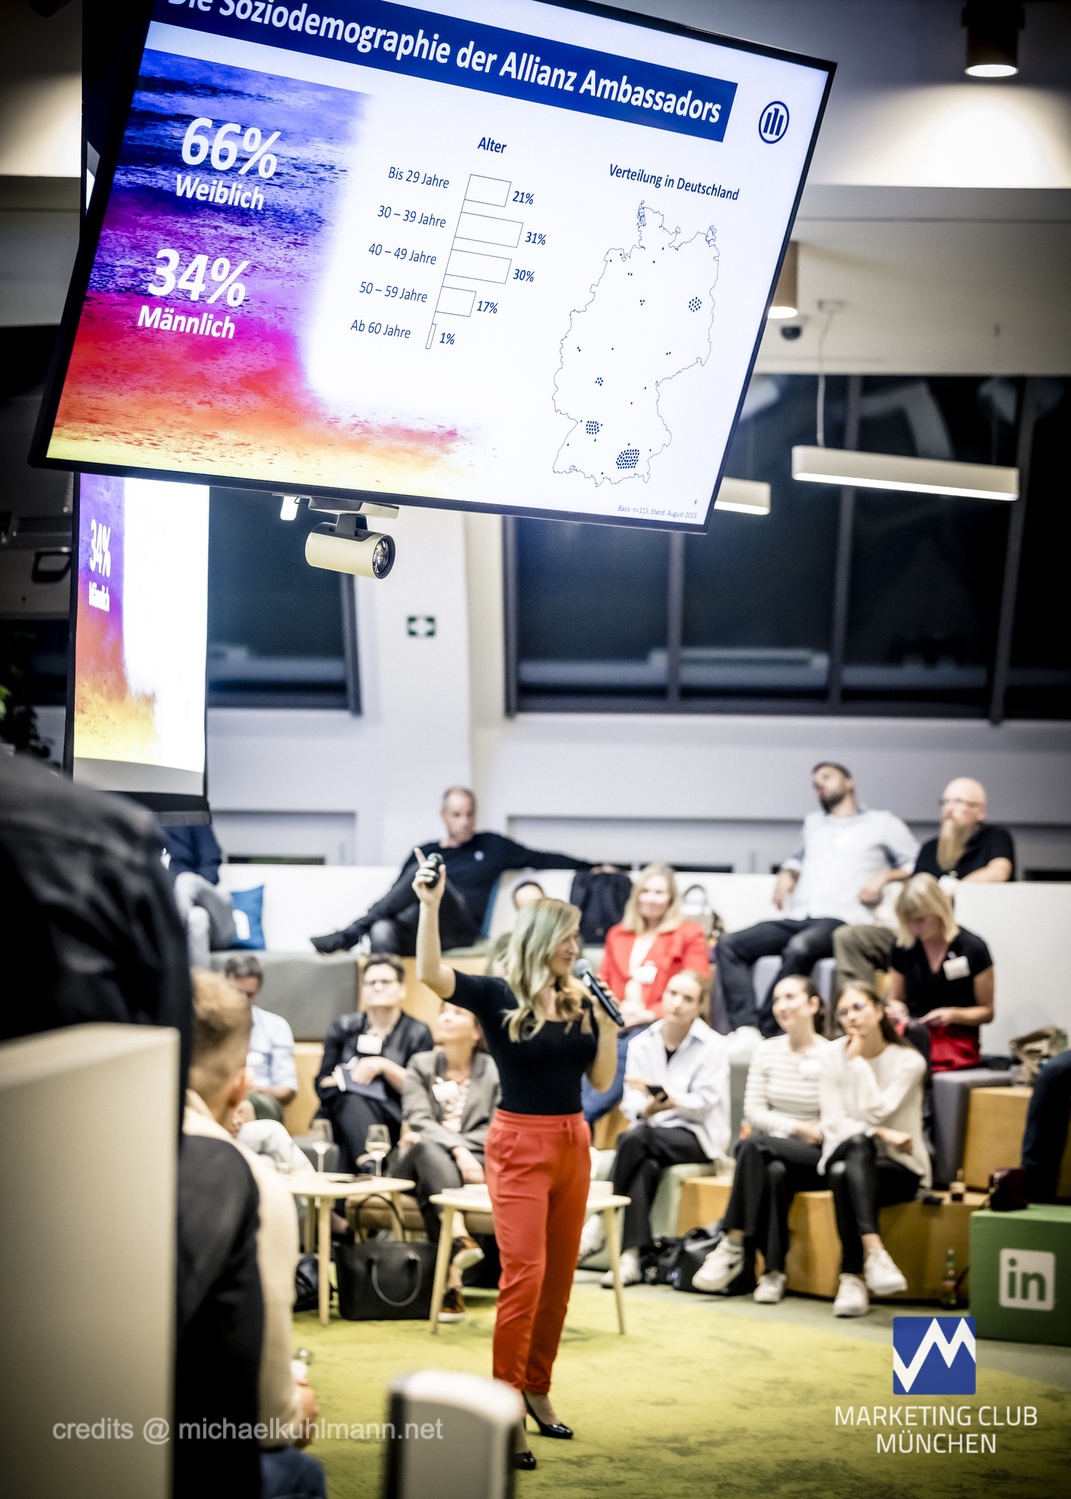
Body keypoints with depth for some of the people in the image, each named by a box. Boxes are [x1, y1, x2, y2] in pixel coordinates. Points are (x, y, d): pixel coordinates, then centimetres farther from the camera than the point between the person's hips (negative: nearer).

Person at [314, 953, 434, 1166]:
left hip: (393, 1120, -2)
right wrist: (345, 1079, -8)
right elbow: (322, 1084, 14)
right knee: (351, 1100, -36)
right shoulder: (343, 1027, 21)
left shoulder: (418, 1034, 14)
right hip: (341, 1116, 2)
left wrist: (384, 1066, -10)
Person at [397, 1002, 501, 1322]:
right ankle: (459, 1237, -57)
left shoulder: (493, 1071, 8)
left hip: (474, 1164, -1)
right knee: (427, 1149, -36)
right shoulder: (421, 1065, 12)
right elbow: (418, 1120, -4)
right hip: (421, 1163, 1)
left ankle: (452, 1282, -48)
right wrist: (456, 1149, -24)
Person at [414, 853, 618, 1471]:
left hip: (574, 1142, 6)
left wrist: (608, 1024, -4)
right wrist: (431, 906, -30)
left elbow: (602, 1079, 9)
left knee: (559, 1277, 9)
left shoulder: (580, 1002, 9)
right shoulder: (498, 998, -6)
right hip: (520, 1145, -6)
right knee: (524, 1275, -12)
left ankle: (537, 1390, 22)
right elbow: (432, 975, -22)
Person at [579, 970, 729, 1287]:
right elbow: (630, 1100, 2)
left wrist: (664, 1095, -26)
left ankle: (598, 1224, -28)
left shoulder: (713, 1046, -2)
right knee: (646, 1166, -34)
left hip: (697, 1137, -3)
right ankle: (631, 1257, -40)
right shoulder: (642, 1043, 9)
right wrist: (645, 1109, -22)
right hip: (652, 1133, 3)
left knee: (635, 1138, -32)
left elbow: (704, 1103, -11)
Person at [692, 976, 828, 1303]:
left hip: (816, 1158, -3)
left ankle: (734, 1245, -29)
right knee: (773, 1173, -35)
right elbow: (753, 1111, 3)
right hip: (774, 1150, 3)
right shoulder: (766, 1050, 9)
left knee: (754, 1145, -33)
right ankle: (773, 1270, -33)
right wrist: (797, 1128, -11)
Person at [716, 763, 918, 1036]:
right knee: (729, 945, -19)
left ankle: (766, 1028, -39)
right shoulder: (813, 823, 32)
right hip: (796, 919, 6)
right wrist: (786, 874, 25)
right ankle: (746, 1028, -33)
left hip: (839, 921, -6)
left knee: (799, 948, -40)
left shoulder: (882, 824, 15)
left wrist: (884, 876, -6)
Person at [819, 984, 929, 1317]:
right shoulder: (833, 1055, 2)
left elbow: (874, 1112, -18)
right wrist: (881, 1134, -18)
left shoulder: (908, 1061, -5)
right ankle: (873, 1250, -47)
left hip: (899, 1167, -2)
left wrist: (858, 1061, -14)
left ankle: (852, 1276, -38)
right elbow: (832, 1123, -5)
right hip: (845, 1156, 2)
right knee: (857, 1143, -37)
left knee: (846, 1174, -35)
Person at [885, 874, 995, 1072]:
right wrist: (895, 1008, 0)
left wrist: (953, 1015, -12)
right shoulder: (903, 948, 11)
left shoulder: (973, 949, 0)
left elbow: (986, 1012, 7)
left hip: (957, 1039, -4)